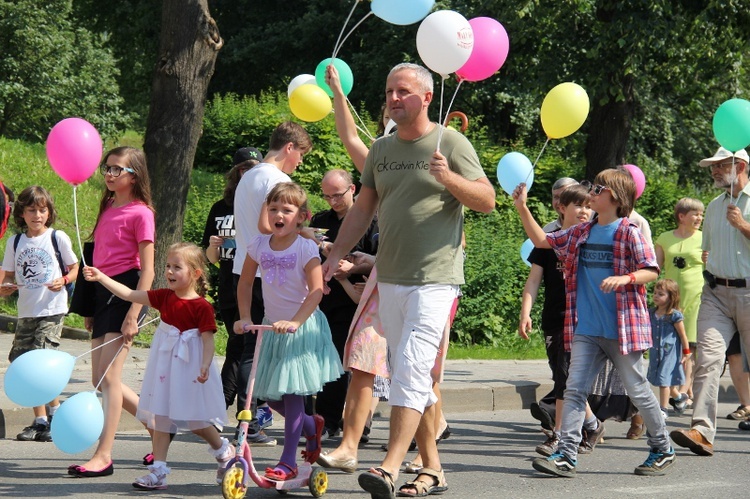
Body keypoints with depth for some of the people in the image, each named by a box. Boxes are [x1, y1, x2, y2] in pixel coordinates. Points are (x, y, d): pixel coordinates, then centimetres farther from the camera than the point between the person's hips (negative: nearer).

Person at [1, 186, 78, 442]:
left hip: (52, 309, -5)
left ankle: (55, 413, 0)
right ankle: (40, 420, 16)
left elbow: (74, 268, 7)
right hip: (26, 312, 5)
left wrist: (63, 281, -13)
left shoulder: (58, 238, -2)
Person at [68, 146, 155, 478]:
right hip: (103, 290, 9)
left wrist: (134, 315, -18)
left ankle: (104, 455, -9)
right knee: (101, 379, 10)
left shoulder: (140, 213, -8)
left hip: (127, 291, -9)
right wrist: (91, 308, 16)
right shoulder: (107, 209, 15)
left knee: (109, 376, -12)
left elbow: (147, 270, -12)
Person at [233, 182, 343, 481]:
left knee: (292, 392, -9)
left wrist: (295, 322, -30)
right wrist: (245, 318, 4)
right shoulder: (259, 245, 2)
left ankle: (288, 461, -3)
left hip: (302, 327, -6)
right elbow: (245, 282, 14)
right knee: (270, 395, 7)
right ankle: (312, 426, 36)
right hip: (273, 326, 6)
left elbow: (316, 290, -19)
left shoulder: (306, 248, -12)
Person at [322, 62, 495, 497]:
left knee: (412, 369, -15)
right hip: (390, 278, 7)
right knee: (412, 375, 8)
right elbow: (363, 209, 18)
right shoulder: (382, 149, 14)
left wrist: (449, 178, -23)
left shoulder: (451, 143, -3)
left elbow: (488, 201, -7)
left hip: (435, 278, -7)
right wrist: (335, 256, 9)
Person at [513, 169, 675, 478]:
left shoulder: (629, 233, -6)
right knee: (574, 389, -3)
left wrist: (624, 278, -25)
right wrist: (522, 208, 10)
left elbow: (652, 271, -8)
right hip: (586, 330, 5)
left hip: (622, 330, -5)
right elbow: (542, 240, 18)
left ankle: (663, 449, 19)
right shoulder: (580, 233, 11)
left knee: (638, 389, 5)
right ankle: (566, 455, -5)